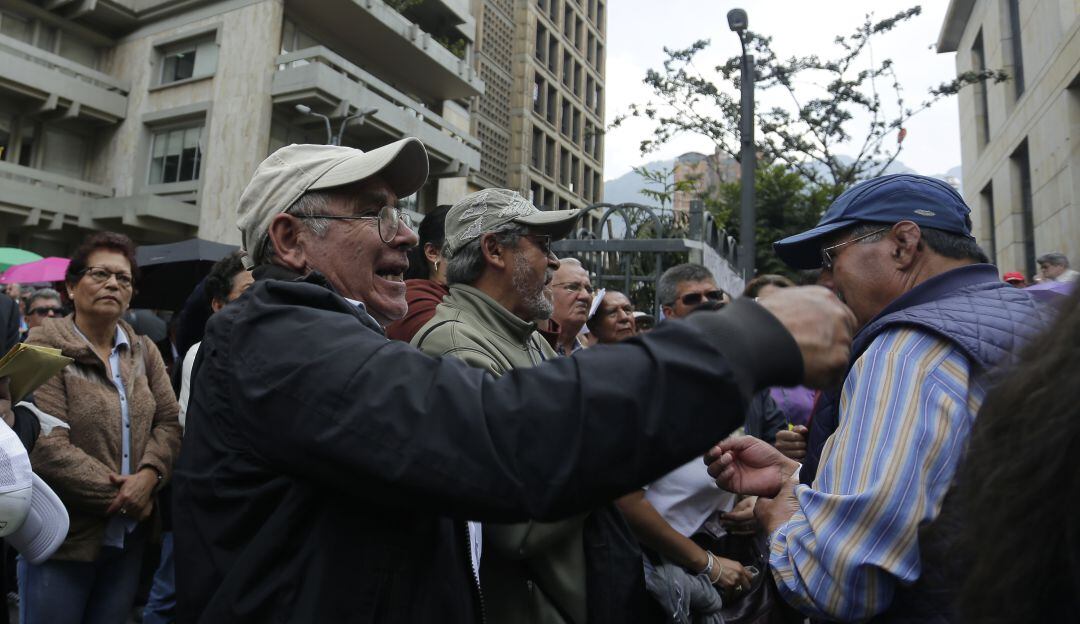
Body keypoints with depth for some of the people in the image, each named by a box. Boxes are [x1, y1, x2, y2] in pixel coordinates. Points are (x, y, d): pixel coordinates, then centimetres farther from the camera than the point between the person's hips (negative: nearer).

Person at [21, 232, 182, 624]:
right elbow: (48, 447, -18)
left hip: (130, 535, 5)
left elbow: (169, 422, 2)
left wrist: (148, 476, -16)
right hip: (64, 538, -5)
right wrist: (121, 495, -16)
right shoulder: (46, 349, -10)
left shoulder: (144, 351, 7)